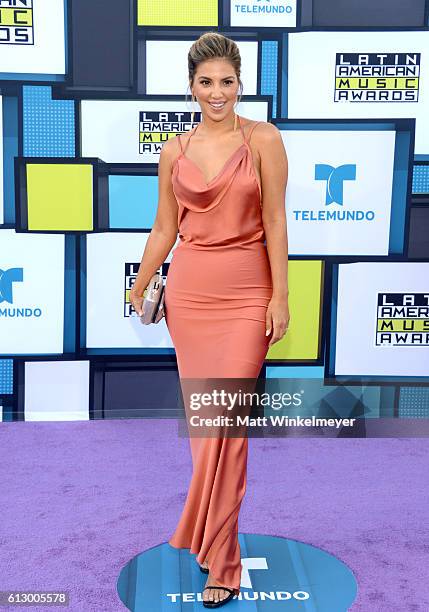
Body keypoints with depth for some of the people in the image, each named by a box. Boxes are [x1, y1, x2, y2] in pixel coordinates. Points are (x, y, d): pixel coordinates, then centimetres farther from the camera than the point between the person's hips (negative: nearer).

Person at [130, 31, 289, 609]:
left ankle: (217, 559, 11)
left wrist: (280, 296, -8)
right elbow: (164, 227, 12)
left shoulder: (263, 139, -2)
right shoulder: (175, 150, 7)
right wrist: (139, 288, 15)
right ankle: (217, 546, 28)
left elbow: (275, 222, -5)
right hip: (189, 289, 3)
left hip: (246, 292, -3)